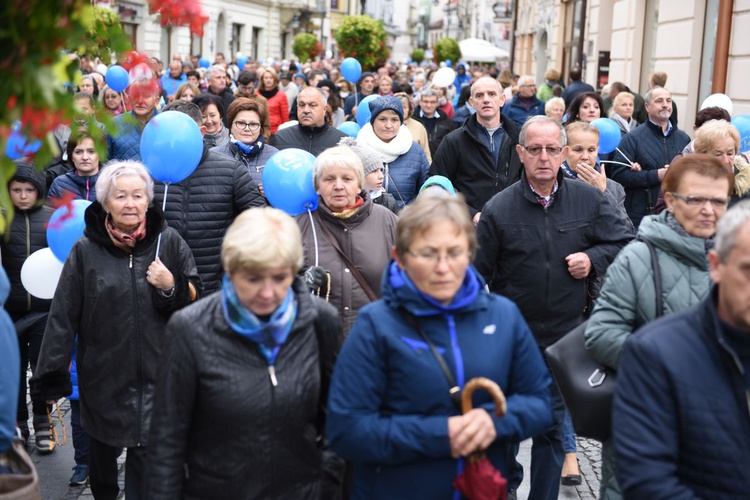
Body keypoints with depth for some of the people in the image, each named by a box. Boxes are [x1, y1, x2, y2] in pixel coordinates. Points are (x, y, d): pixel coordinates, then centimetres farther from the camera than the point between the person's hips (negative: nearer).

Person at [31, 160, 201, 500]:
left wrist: (171, 287, -15)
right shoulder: (86, 250, -4)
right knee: (102, 452, 15)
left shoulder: (169, 242, -2)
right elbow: (63, 316, -2)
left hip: (156, 375, -1)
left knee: (147, 453, -6)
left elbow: (195, 299, 6)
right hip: (103, 377, 1)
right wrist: (51, 375, -4)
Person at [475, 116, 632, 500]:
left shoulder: (589, 199, -3)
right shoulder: (498, 209, -7)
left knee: (552, 425, 11)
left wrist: (594, 259, -13)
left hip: (566, 338, 1)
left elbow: (624, 241, 5)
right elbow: (477, 275, -4)